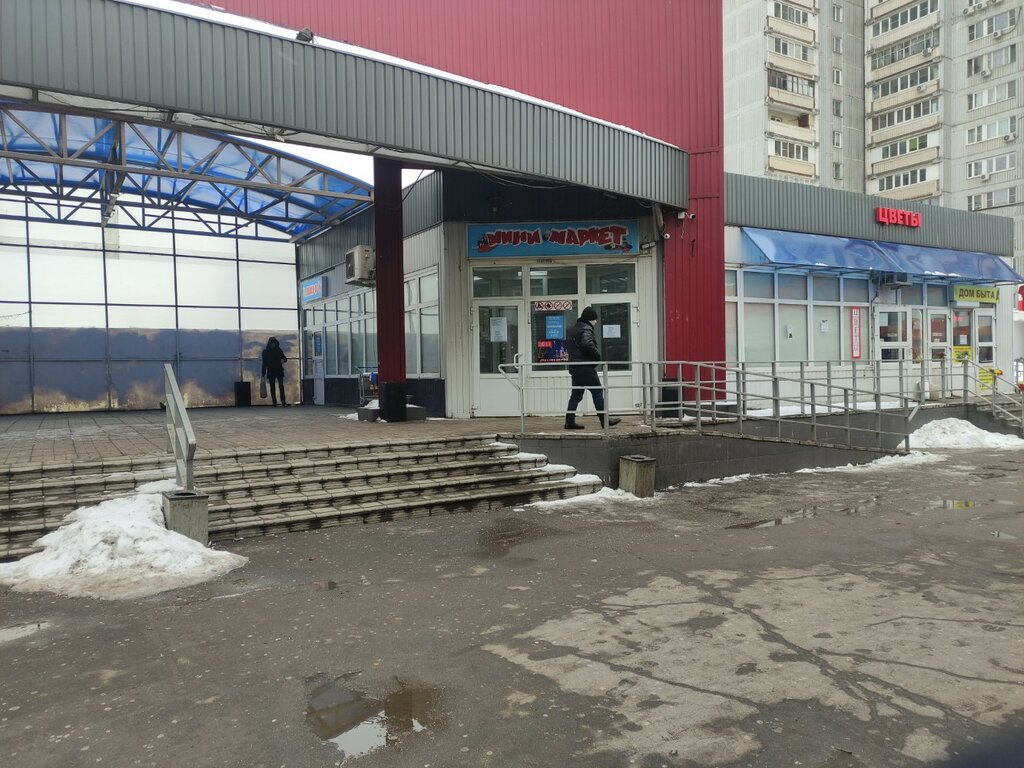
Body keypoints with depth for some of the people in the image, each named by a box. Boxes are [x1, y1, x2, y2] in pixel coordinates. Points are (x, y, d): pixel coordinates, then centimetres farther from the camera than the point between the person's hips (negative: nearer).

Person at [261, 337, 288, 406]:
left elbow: (284, 357, 12)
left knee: (281, 386, -10)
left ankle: (283, 402, -12)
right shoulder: (265, 352, 2)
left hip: (279, 371, 0)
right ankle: (274, 402, 5)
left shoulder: (279, 350, 4)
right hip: (271, 372, 0)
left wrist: (284, 360, -15)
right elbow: (264, 364, 4)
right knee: (272, 388, 2)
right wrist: (263, 374, 1)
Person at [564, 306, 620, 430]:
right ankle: (604, 420, 2)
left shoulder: (574, 329, 18)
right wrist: (598, 355, -14)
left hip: (574, 367, 9)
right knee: (597, 392, -1)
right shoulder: (586, 329, -12)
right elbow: (587, 344, -28)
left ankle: (569, 421, 8)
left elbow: (567, 345, 27)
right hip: (585, 367, -9)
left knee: (576, 394, 11)